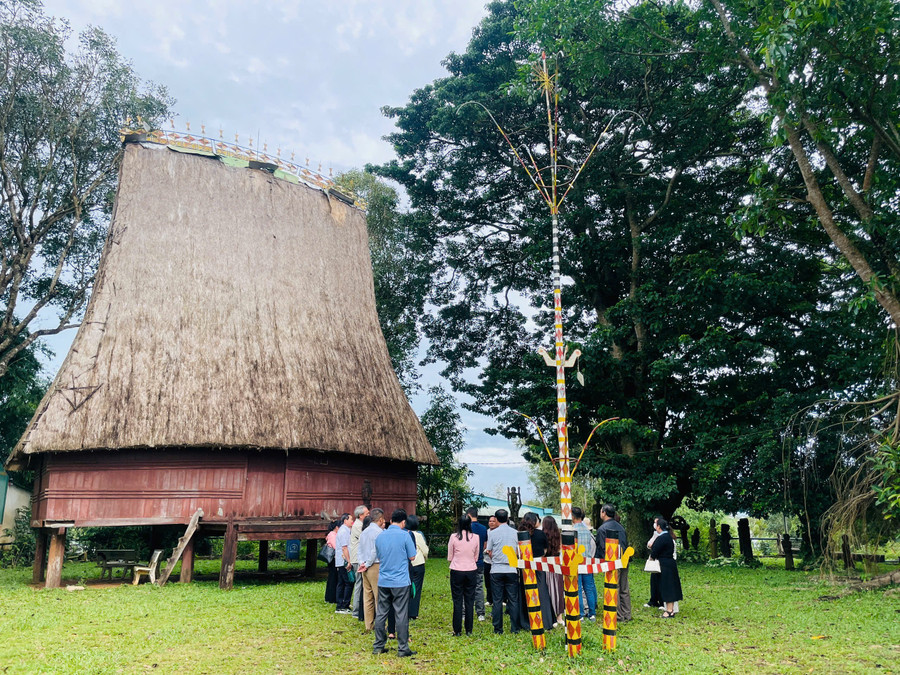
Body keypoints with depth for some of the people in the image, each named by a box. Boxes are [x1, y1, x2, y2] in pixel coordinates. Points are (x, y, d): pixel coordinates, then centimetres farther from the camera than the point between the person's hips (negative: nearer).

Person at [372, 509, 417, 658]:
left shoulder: (380, 536, 5)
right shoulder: (404, 535, -10)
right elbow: (412, 557, -3)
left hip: (383, 582, 5)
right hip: (401, 582, -5)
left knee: (380, 613, 11)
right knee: (401, 615, 1)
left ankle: (378, 646, 17)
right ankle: (403, 648, 5)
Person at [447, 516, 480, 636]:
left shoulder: (454, 537, -7)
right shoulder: (476, 537, -3)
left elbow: (449, 557, 1)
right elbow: (476, 557, 7)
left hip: (457, 571, -2)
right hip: (472, 571, 2)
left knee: (457, 601, 6)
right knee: (470, 601, 9)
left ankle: (457, 630, 9)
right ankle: (469, 630, 13)